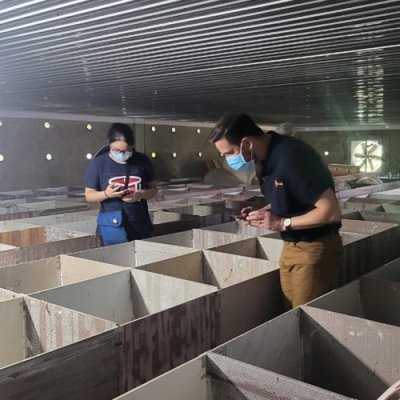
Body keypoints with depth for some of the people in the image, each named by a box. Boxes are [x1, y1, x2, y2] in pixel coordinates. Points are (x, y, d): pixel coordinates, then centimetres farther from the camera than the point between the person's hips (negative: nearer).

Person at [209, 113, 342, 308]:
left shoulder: (291, 158, -26)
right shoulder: (265, 159, 1)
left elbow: (331, 212, -26)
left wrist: (283, 223, -21)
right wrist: (263, 212, -1)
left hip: (314, 249, -8)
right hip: (290, 247, 8)